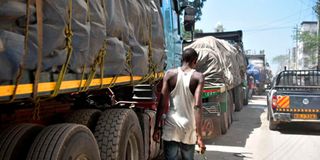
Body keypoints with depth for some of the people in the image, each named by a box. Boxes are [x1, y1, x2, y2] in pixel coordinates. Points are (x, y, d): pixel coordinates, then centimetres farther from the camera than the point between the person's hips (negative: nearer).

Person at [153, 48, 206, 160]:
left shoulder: (170, 74, 1)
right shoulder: (198, 77, -3)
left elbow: (162, 103, -3)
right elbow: (197, 106, -14)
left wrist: (157, 127, 3)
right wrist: (199, 135, -17)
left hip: (171, 127, 0)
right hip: (188, 129, 0)